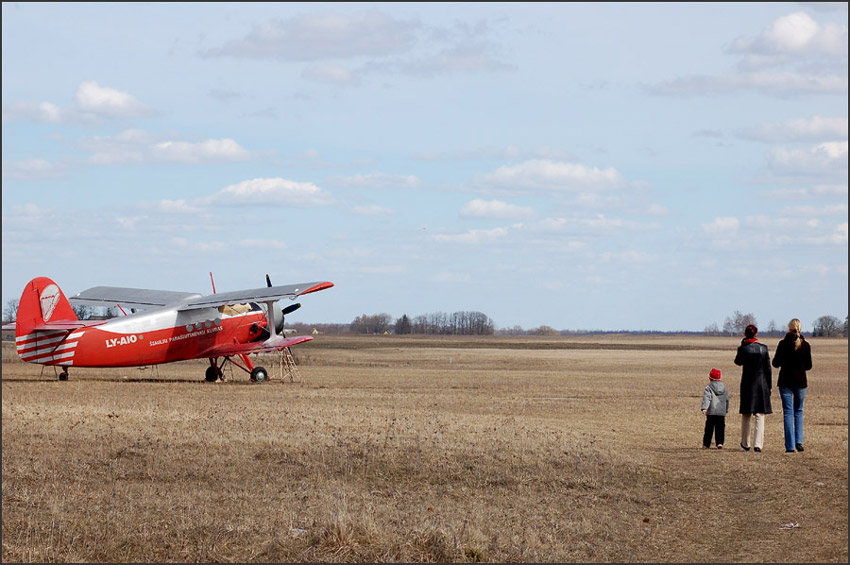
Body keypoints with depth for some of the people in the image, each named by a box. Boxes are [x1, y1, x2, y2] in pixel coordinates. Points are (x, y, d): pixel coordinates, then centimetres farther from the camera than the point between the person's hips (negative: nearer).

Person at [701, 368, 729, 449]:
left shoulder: (708, 388, -2)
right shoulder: (724, 388, 12)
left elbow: (706, 398, -17)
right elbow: (727, 400, 18)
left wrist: (704, 408, -27)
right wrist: (726, 409, 29)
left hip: (711, 412, -3)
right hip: (722, 412, 3)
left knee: (709, 428, 3)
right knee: (720, 428, 4)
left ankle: (706, 444, 7)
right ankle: (719, 442, -8)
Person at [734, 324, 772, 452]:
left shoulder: (743, 349, -8)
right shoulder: (764, 348, -3)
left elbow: (737, 362, 11)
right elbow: (768, 368, 1)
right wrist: (769, 385, 8)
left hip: (747, 383, -1)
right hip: (762, 383, 1)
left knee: (746, 415, 12)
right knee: (760, 415, 3)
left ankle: (745, 443, 18)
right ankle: (758, 444, -6)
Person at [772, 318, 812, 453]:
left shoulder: (783, 344, -8)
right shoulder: (805, 345, -3)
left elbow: (776, 363, -3)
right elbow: (809, 366, 2)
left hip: (785, 382, -2)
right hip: (800, 381, 2)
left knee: (788, 413, 1)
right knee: (798, 411, 17)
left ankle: (790, 446, -4)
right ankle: (799, 441, 5)